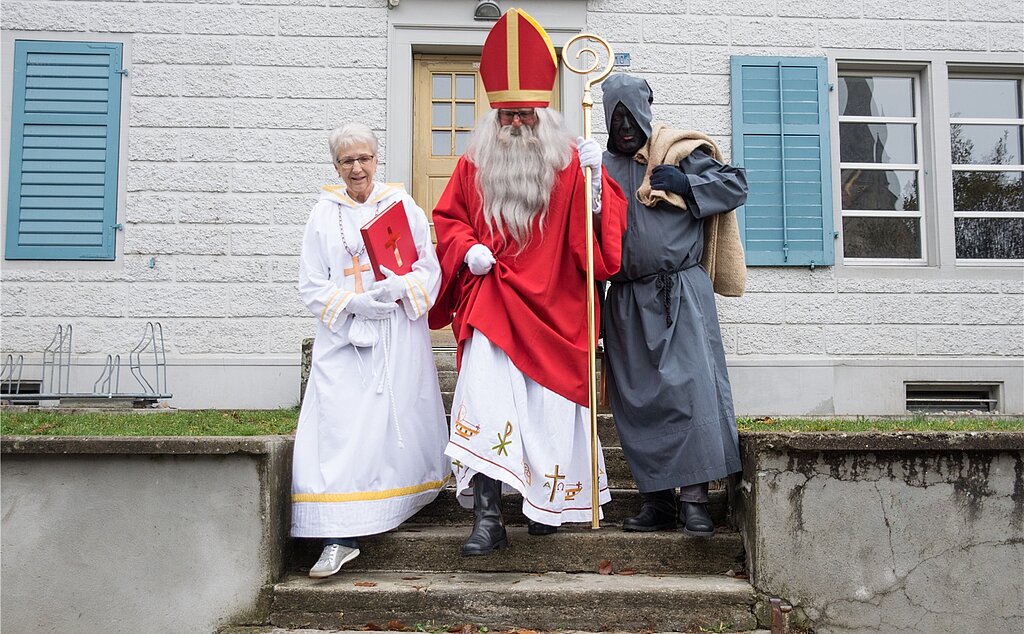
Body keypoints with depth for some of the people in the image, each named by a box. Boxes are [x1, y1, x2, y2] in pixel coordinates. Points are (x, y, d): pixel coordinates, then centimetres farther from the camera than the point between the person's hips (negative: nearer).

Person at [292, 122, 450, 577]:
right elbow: (311, 285, 5)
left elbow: (429, 269, 5)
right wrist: (355, 302, -12)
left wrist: (397, 288, -14)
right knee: (341, 427, -10)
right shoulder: (324, 214, 8)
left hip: (400, 335, 0)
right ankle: (341, 535, -9)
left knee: (401, 420, 3)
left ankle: (405, 498, 26)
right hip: (344, 337, 0)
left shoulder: (402, 205, 7)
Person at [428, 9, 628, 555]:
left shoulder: (570, 162, 2)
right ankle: (487, 519, -11)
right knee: (484, 396, -14)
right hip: (490, 302, 1)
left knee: (549, 406, 5)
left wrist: (595, 179, -19)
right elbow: (448, 218, 15)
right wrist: (467, 249, -4)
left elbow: (599, 232, -4)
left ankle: (545, 503, 26)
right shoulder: (474, 163, 9)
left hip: (552, 308, 0)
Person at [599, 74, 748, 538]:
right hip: (627, 300, 4)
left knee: (691, 385, -14)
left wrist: (685, 183, -8)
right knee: (638, 399, 3)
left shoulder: (681, 152, 6)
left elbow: (736, 184, 4)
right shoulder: (602, 168, 16)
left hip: (682, 292, -3)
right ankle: (657, 498, 12)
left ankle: (694, 498, -9)